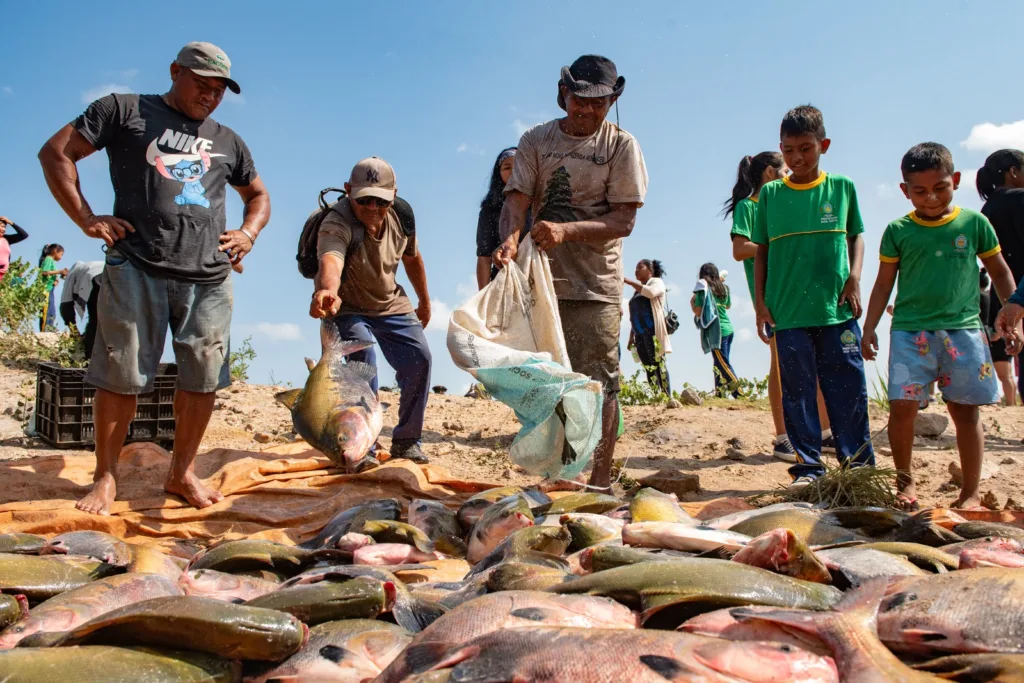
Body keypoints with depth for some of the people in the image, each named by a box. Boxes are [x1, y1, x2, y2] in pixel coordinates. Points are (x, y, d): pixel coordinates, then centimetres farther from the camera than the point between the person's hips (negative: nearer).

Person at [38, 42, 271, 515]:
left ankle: (182, 473, 17)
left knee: (203, 378, 3)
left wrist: (248, 233, 12)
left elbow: (258, 196, 33)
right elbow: (56, 152, 7)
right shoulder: (125, 111, 10)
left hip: (209, 277, 4)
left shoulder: (227, 142, 22)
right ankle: (106, 476, 13)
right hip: (135, 267, -3)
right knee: (121, 375, -1)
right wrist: (85, 217, -3)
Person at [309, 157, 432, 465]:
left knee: (419, 359, -5)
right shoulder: (336, 224, -33)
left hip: (390, 303, 5)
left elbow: (411, 257, 7)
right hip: (346, 307, -5)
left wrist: (424, 301, 17)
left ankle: (406, 442, 13)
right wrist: (329, 291, -79)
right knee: (363, 358, -28)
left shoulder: (402, 215, -14)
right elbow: (331, 262, -56)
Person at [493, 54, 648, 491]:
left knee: (597, 387, -3)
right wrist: (509, 240, -24)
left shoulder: (622, 146, 1)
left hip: (596, 287, -3)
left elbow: (624, 220, -7)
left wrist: (567, 230, -22)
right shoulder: (536, 141, 9)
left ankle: (600, 482, 7)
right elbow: (516, 198, -2)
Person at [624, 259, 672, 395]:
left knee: (658, 364, -13)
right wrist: (631, 336, 17)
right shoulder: (638, 290, 27)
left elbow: (650, 292, -18)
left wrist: (628, 281, -11)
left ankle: (667, 397, -16)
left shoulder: (656, 282, 7)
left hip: (652, 331, -7)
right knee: (648, 367, -1)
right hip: (640, 333, 7)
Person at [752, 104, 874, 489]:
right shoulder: (770, 194, 5)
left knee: (848, 388, 3)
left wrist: (854, 277, -2)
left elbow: (856, 237, 14)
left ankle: (859, 463, 15)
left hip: (838, 309, 0)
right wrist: (760, 302, 3)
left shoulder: (842, 187, 6)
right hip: (788, 312, 0)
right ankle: (808, 465, 12)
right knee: (797, 391, 4)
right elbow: (761, 252, 8)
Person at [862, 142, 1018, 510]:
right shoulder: (898, 231, 4)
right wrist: (869, 328, 6)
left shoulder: (974, 223, 5)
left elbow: (1001, 273, 14)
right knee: (902, 405, -9)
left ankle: (971, 491, 16)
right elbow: (884, 283, 10)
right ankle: (905, 481, 11)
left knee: (965, 410, 3)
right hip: (910, 330, 0)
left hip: (963, 329, 1)